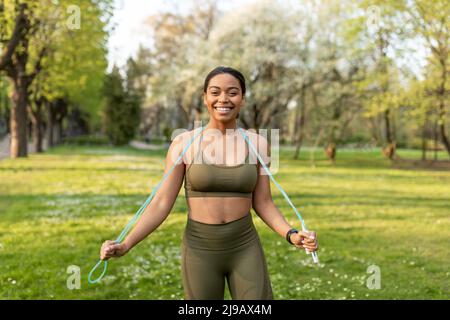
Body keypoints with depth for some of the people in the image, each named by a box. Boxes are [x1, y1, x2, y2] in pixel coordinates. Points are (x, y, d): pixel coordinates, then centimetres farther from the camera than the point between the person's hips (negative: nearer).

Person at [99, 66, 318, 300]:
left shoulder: (257, 144, 0)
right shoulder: (183, 143, -5)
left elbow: (263, 204, 3)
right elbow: (162, 204, -5)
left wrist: (291, 235, -14)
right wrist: (125, 245, -16)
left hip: (245, 248, 1)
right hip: (200, 250, -1)